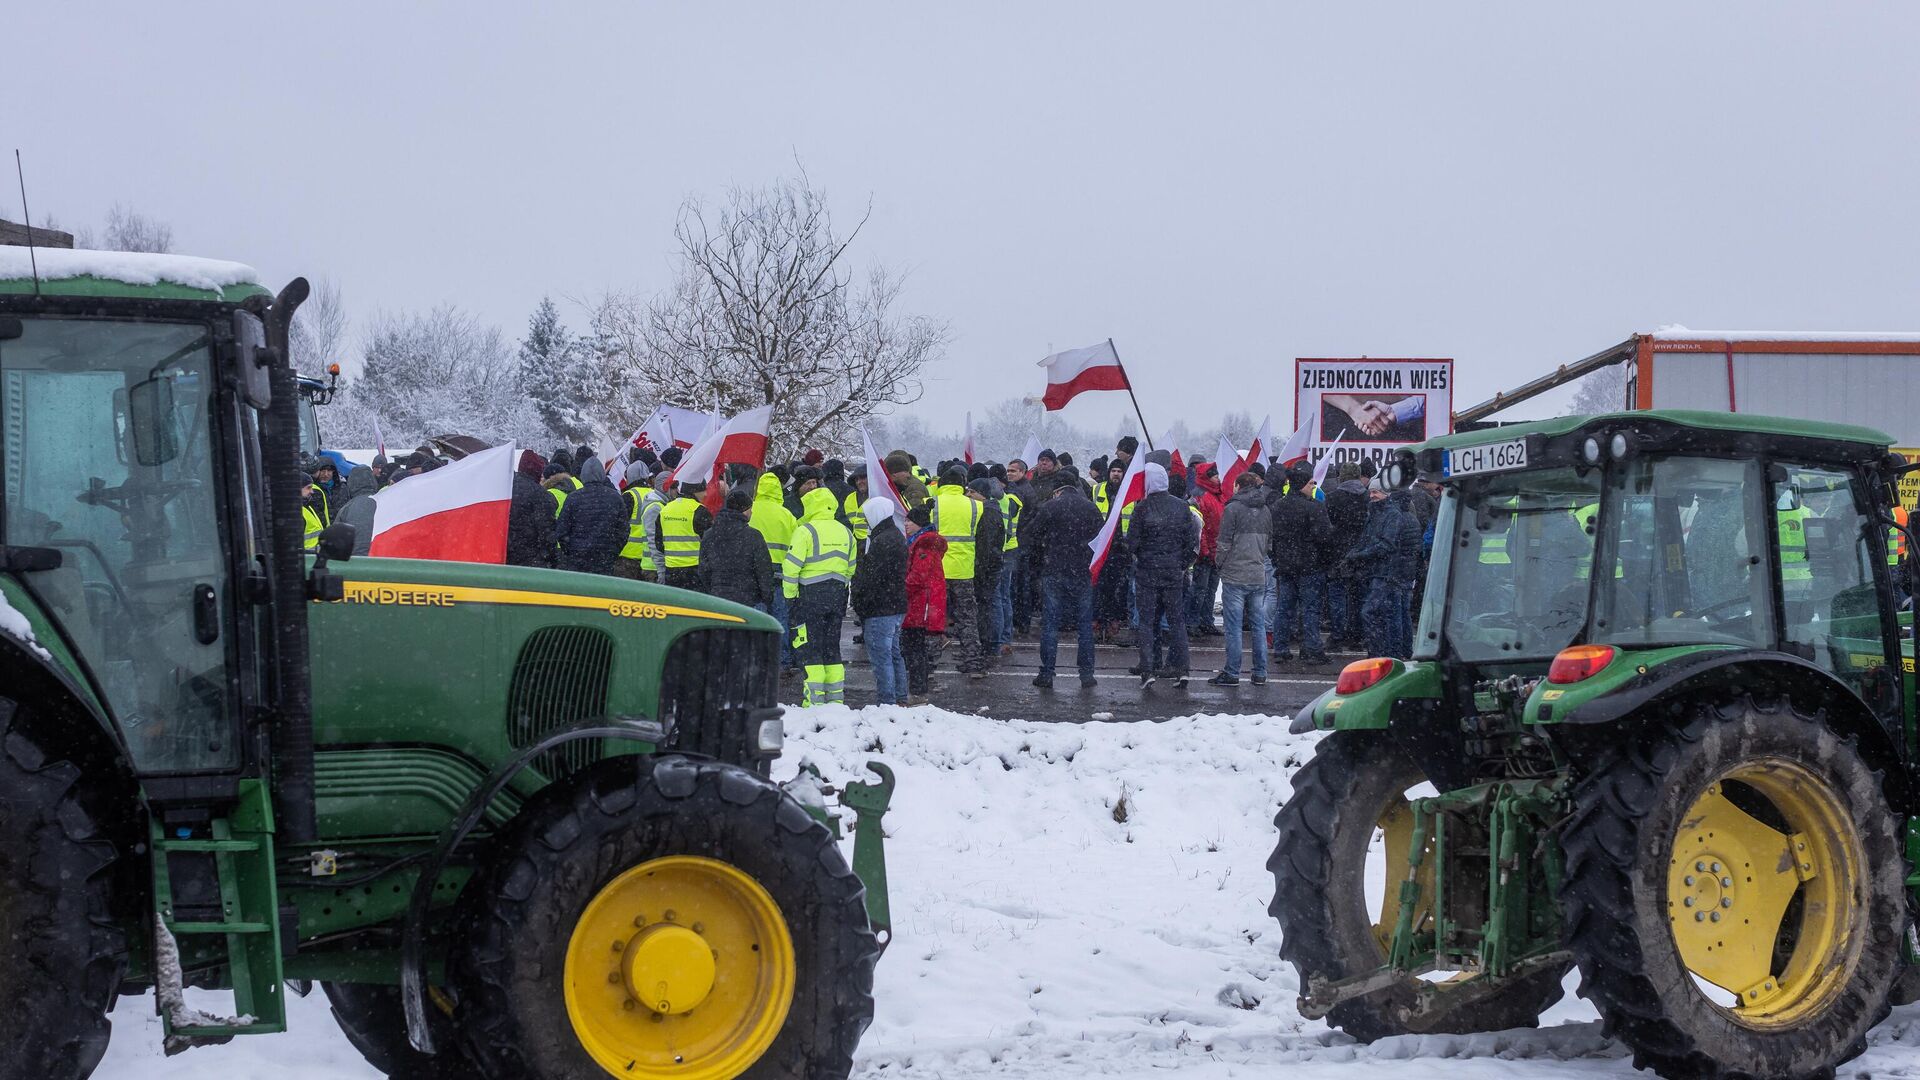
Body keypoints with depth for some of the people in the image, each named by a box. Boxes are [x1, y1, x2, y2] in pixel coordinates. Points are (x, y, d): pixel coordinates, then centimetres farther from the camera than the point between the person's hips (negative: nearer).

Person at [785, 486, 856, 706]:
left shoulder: (805, 531, -10)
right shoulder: (845, 533, 10)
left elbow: (792, 566, -13)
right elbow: (851, 568, 14)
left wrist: (790, 595, -5)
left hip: (810, 595, -6)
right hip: (837, 596, 6)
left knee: (810, 648, -2)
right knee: (832, 647, 14)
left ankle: (814, 699, -7)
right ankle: (836, 697, 13)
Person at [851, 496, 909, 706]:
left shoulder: (882, 541, -19)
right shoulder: (897, 536, 14)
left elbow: (871, 578, -20)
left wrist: (860, 604, -12)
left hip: (880, 609, -11)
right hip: (897, 606, 11)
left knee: (880, 656, -6)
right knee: (894, 653, 17)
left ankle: (886, 701, -5)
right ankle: (900, 698, 23)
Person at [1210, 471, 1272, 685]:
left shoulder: (1233, 509, -9)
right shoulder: (1266, 511, 9)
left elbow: (1224, 543, -9)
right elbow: (1270, 543, 15)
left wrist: (1220, 563, 7)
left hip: (1235, 575, -6)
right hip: (1259, 576, 6)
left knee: (1233, 627, -2)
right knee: (1259, 625, 9)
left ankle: (1232, 673, -1)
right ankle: (1260, 673, 11)